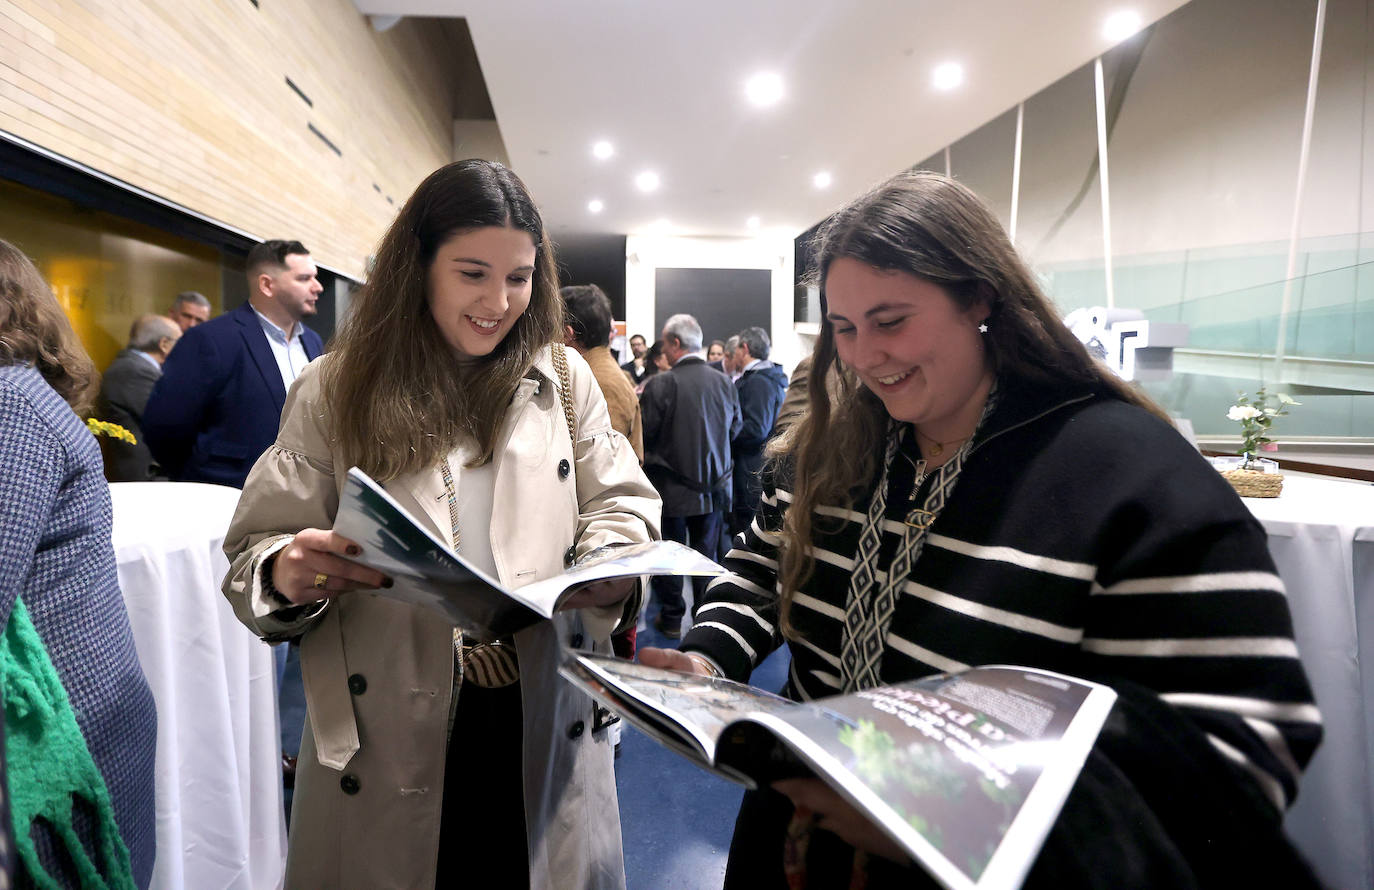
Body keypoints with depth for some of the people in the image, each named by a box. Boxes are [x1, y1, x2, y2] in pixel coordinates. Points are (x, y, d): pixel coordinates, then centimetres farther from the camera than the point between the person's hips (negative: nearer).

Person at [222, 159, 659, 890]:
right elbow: (253, 548, -2)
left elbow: (620, 505, 3)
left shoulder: (565, 379, 3)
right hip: (388, 733, -1)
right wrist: (287, 573, -26)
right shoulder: (335, 392, -1)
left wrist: (613, 570, -19)